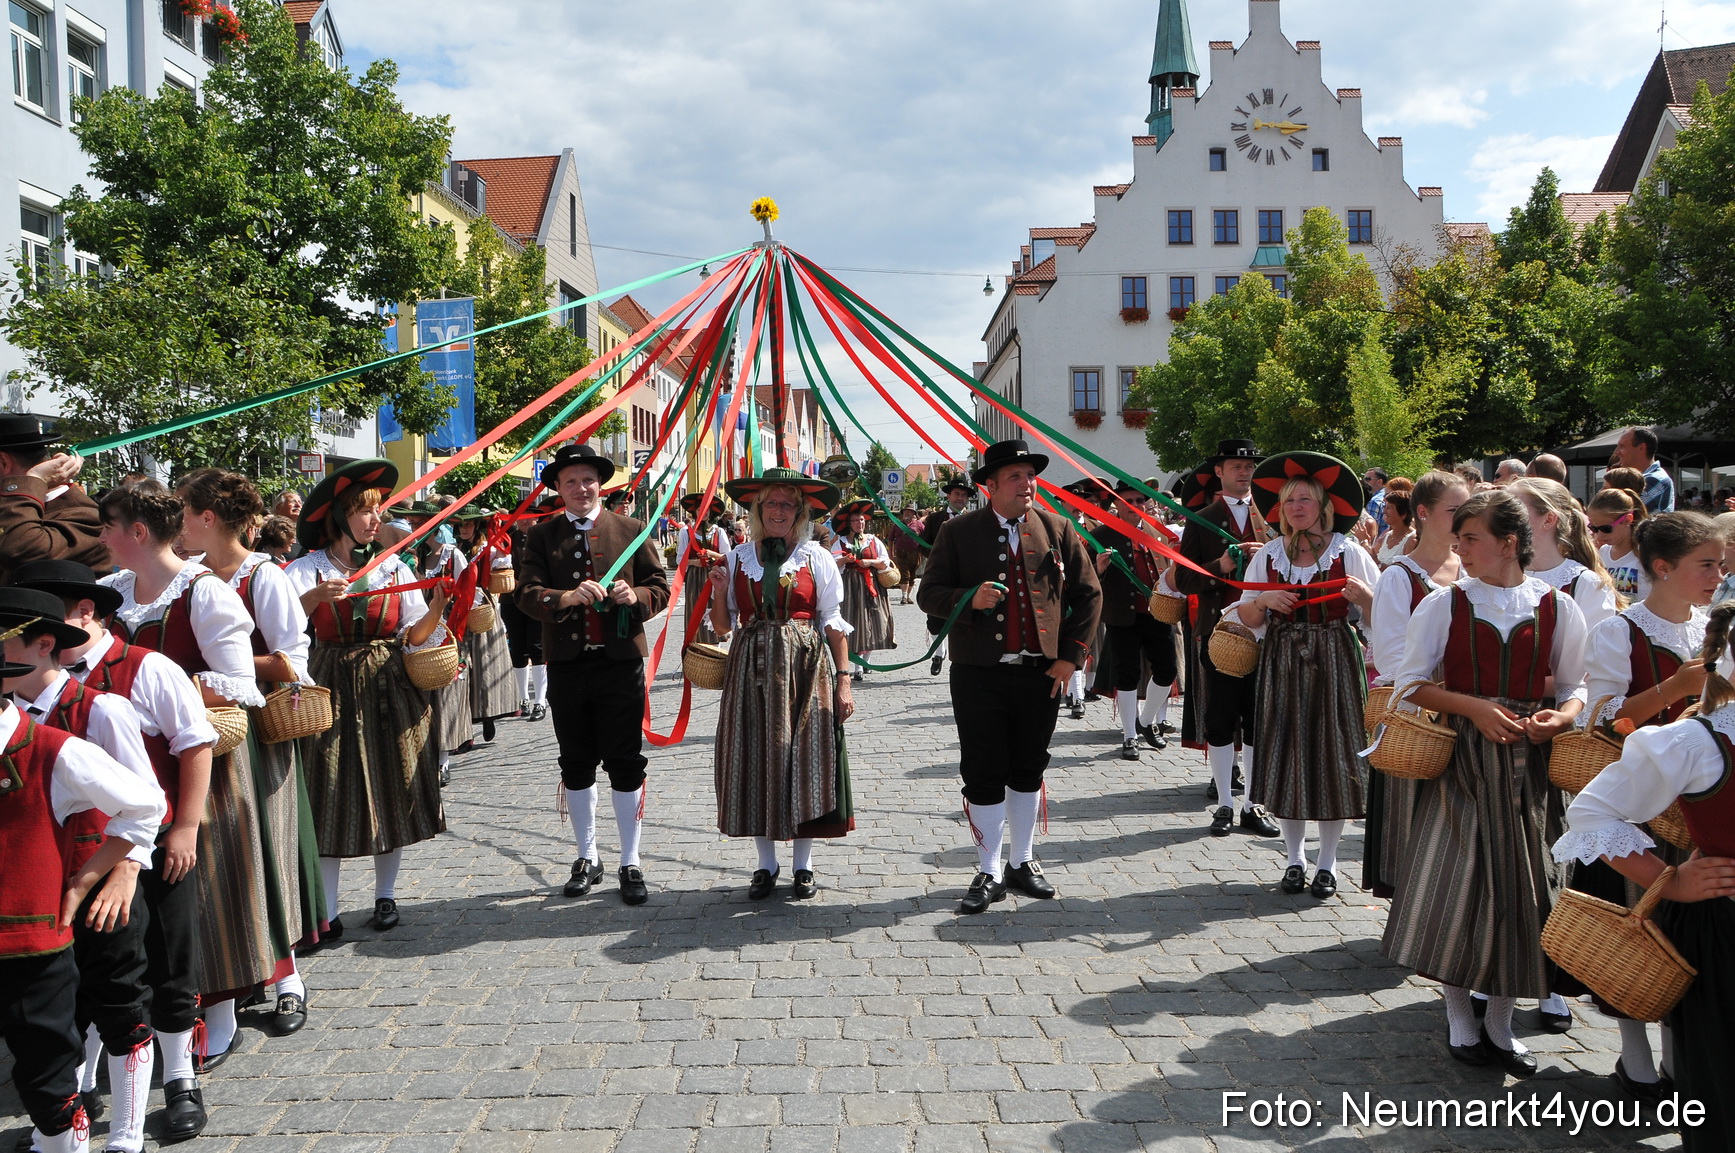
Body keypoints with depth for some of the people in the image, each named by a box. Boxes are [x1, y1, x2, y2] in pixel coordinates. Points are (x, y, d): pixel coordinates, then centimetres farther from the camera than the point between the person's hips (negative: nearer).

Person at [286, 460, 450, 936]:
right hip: (332, 691, -2)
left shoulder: (394, 568, 6)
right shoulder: (307, 571, -1)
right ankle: (326, 910, 6)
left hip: (389, 689, 2)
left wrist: (438, 605, -14)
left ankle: (386, 895, 22)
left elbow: (415, 637, 3)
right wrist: (314, 597, -26)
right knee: (332, 793, -2)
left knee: (392, 790, 6)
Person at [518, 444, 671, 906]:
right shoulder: (542, 537, 6)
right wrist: (565, 598, -26)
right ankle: (587, 858, 26)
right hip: (567, 664, 2)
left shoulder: (630, 530, 6)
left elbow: (660, 586, 4)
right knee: (576, 765, 12)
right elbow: (527, 594, -7)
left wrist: (636, 596, -18)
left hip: (621, 662, -1)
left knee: (625, 763, 2)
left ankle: (631, 863, 13)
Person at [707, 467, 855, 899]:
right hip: (751, 668, 2)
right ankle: (766, 864, 18)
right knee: (755, 758, 4)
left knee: (802, 758, 1)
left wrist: (842, 681, -3)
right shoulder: (738, 557, 8)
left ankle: (802, 866, 15)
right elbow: (723, 624, 10)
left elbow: (834, 623, 1)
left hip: (804, 668, -2)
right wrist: (719, 591, -8)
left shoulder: (816, 558, 1)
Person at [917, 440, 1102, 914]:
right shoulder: (958, 532, -1)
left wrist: (1072, 654, 1)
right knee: (984, 775, 2)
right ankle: (989, 873, 15)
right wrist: (969, 599, -21)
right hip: (980, 675, -2)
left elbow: (1088, 594, 9)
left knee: (1028, 771, 14)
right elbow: (928, 594, -1)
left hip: (1042, 674, 2)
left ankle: (1023, 863, 29)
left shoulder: (1057, 530, 5)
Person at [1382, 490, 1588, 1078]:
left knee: (1517, 886, 6)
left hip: (1527, 761, 1)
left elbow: (1575, 687, 10)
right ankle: (1460, 1020, 17)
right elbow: (1411, 682, -2)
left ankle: (1500, 1024, 22)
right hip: (1462, 759, -1)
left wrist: (1559, 717, -12)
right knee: (1456, 882, -2)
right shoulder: (1444, 604, -1)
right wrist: (1474, 707, -15)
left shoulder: (1556, 608, 2)